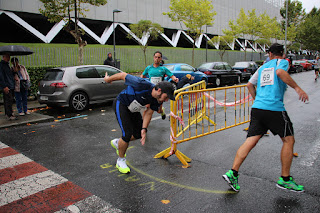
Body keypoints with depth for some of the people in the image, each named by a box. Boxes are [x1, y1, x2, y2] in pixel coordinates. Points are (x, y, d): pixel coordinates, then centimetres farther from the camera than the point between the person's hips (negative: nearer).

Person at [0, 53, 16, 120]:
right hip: (7, 87, -9)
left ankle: (8, 113, 21)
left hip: (11, 86, 9)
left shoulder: (7, 64, 19)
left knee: (9, 100, 13)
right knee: (9, 100, -10)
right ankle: (9, 115, -8)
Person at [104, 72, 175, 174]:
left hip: (133, 109, 7)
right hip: (121, 104, -7)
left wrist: (144, 129, -17)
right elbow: (123, 75, -26)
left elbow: (149, 113, -6)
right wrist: (108, 79, -9)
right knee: (127, 133, -15)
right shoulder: (143, 85, -39)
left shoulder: (158, 99, -17)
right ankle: (121, 161, 8)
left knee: (139, 134, 9)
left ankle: (117, 142, 35)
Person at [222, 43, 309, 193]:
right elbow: (280, 72, -16)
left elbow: (250, 85, 27)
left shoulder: (263, 67, 24)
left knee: (251, 141, 3)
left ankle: (232, 173, -4)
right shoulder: (282, 62, 8)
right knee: (288, 140, 10)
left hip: (257, 108, 6)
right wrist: (297, 88, -14)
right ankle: (284, 179, 15)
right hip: (274, 108, -5)